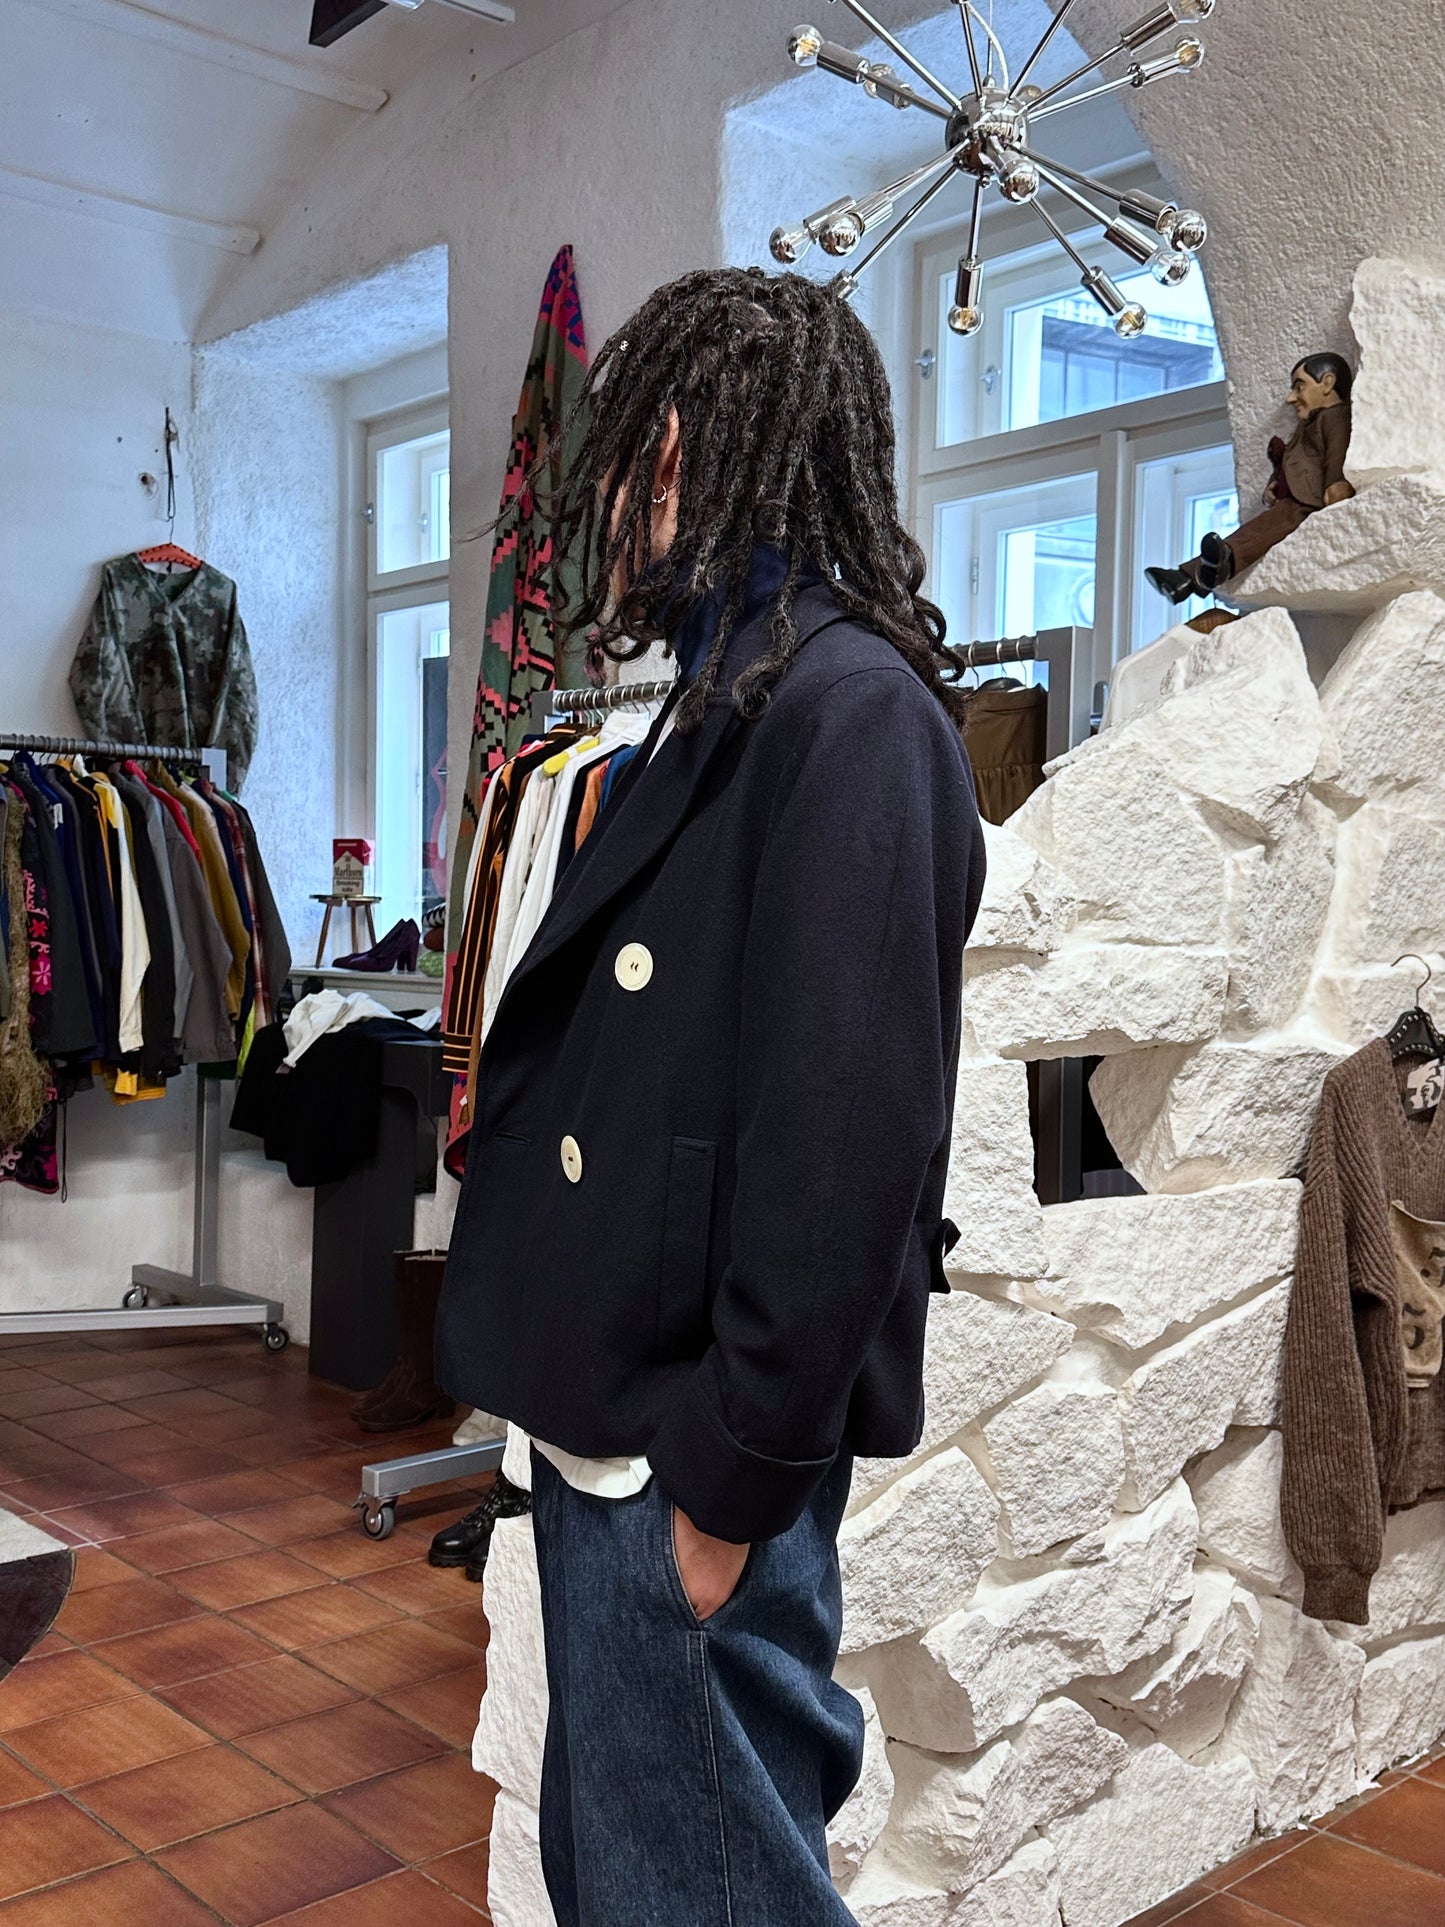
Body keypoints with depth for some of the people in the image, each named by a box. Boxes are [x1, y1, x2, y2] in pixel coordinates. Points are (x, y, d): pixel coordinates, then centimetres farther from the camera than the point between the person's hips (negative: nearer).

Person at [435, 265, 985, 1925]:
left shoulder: (853, 713, -18)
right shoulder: (721, 709, 12)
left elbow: (850, 1136, -24)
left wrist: (730, 1479, -19)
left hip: (699, 1461, -9)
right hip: (612, 1416, 9)